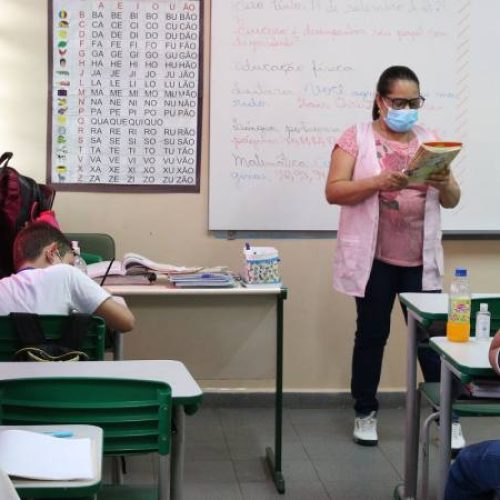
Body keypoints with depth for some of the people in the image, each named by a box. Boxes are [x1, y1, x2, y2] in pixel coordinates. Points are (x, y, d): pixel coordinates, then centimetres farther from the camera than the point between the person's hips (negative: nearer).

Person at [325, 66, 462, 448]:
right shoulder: (357, 137, -1)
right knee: (372, 334, 7)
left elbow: (452, 201, 9)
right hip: (374, 258, -2)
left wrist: (445, 183, -14)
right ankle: (365, 413, 21)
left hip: (421, 259, 3)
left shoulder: (430, 140, 10)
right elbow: (333, 191, -9)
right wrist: (379, 182, -24)